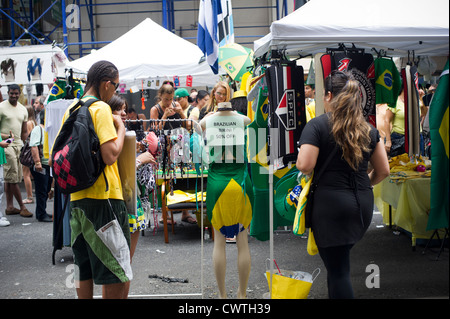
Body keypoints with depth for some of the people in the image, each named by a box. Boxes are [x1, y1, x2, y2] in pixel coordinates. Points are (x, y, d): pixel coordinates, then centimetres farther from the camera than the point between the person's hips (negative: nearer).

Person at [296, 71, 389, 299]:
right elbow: (383, 171, 10)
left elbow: (304, 165, -18)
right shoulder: (368, 129, 10)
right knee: (339, 261, 21)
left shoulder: (317, 125, -7)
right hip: (363, 204, 6)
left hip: (331, 204, -6)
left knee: (338, 271, 0)